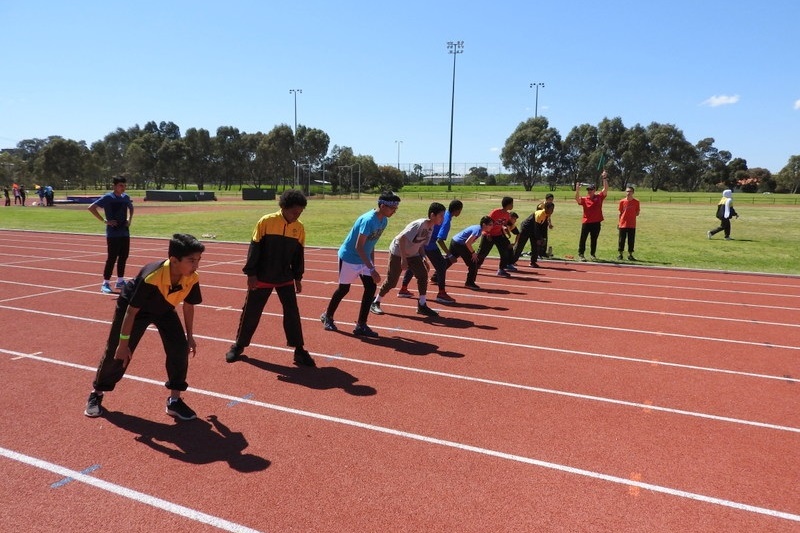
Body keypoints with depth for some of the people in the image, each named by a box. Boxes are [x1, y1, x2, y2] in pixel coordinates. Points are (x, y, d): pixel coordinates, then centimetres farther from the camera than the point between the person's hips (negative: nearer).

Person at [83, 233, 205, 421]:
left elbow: (188, 306, -6)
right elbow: (131, 311, -30)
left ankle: (174, 400, 4)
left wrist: (189, 336, 3)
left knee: (180, 348, -10)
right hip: (133, 307, -4)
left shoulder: (192, 279, -27)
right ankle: (96, 394, 30)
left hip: (164, 310, 4)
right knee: (117, 353, 4)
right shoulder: (150, 277, -42)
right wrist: (123, 343, -23)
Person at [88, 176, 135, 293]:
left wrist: (129, 219, 13)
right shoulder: (108, 197, -10)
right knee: (112, 258, -6)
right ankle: (106, 283, 2)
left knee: (124, 257, 11)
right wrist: (104, 220, -17)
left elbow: (131, 208, 29)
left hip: (125, 232, 6)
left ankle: (120, 281, 23)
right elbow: (91, 208, -15)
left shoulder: (126, 197, 8)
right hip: (113, 234, -6)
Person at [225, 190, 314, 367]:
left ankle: (299, 350, 9)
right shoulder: (266, 222, -13)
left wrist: (298, 277, 10)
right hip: (262, 278, -3)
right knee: (251, 312, 8)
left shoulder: (299, 228, -1)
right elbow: (254, 248, -9)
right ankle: (239, 345, 26)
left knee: (292, 312, -1)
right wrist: (251, 273, -10)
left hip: (285, 278, 3)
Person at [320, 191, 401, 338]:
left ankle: (361, 326, 4)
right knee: (344, 289, 7)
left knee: (371, 288, -3)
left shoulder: (384, 221, -3)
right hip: (349, 257, -7)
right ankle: (327, 316, 32)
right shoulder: (368, 220, -29)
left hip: (364, 259, 7)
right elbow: (358, 247, -31)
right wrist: (372, 269, -32)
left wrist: (372, 264, 11)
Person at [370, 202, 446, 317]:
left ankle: (422, 306, 3)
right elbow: (402, 238, -30)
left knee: (423, 275, -5)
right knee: (391, 281, -3)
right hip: (398, 253, -8)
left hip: (412, 254, 8)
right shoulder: (419, 224, -28)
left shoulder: (431, 228, -2)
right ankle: (375, 303, 15)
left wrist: (423, 259, -2)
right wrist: (403, 258, -29)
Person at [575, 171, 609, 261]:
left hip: (596, 222, 1)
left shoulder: (599, 197, 3)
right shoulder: (584, 199, -2)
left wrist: (605, 178, -10)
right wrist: (577, 190, -33)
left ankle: (593, 254, 21)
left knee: (594, 239, 11)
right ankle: (580, 254, 13)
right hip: (586, 222, -1)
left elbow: (605, 189, -4)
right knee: (583, 238, 4)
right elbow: (577, 198, -19)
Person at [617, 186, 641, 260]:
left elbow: (637, 213, 8)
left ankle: (630, 255, 14)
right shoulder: (622, 201, 1)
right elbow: (620, 213, 7)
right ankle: (620, 254, 13)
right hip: (623, 224, 0)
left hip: (632, 225, 0)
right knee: (621, 240, 4)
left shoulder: (636, 202, 1)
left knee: (631, 240, 4)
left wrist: (632, 215, -9)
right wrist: (619, 222, 4)